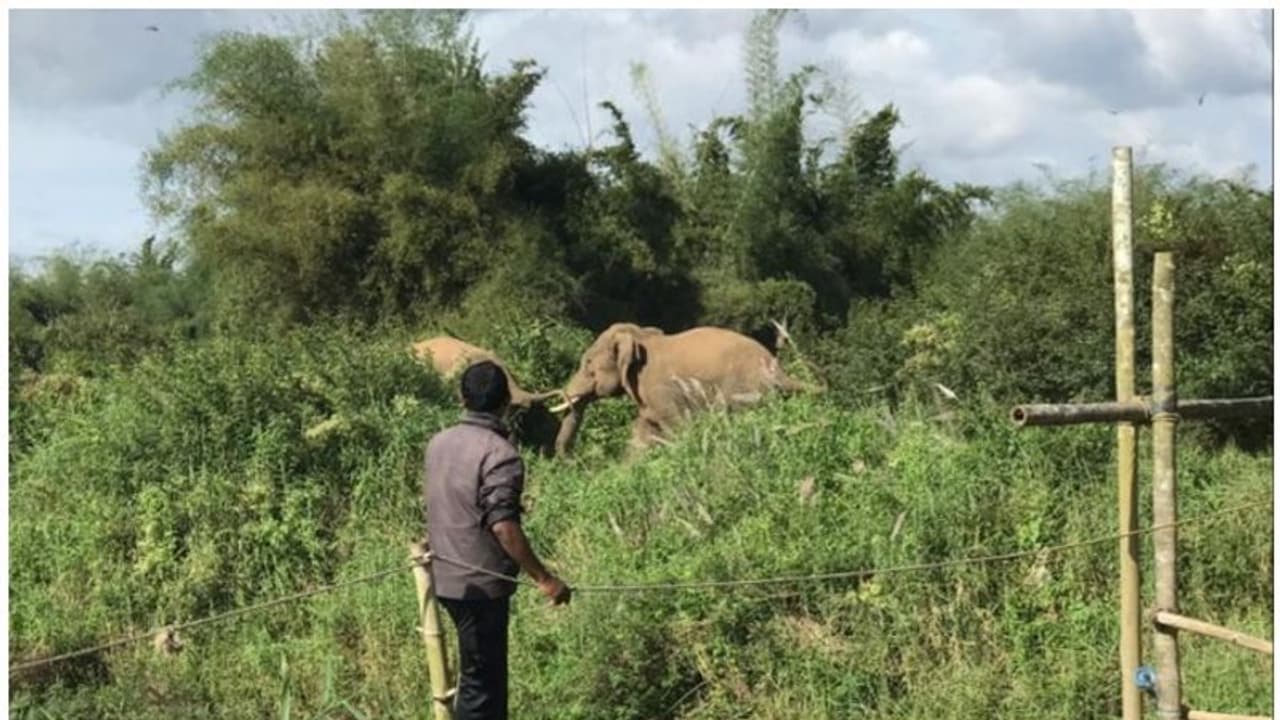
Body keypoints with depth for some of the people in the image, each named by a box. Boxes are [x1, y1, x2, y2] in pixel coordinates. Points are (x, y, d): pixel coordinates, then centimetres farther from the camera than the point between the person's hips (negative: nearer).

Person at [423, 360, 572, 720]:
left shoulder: (439, 443, 5)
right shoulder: (500, 454, -20)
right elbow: (503, 527, -26)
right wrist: (543, 578, -22)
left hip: (446, 577, 8)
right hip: (481, 584, -8)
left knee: (487, 670, 21)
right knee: (480, 681, 0)